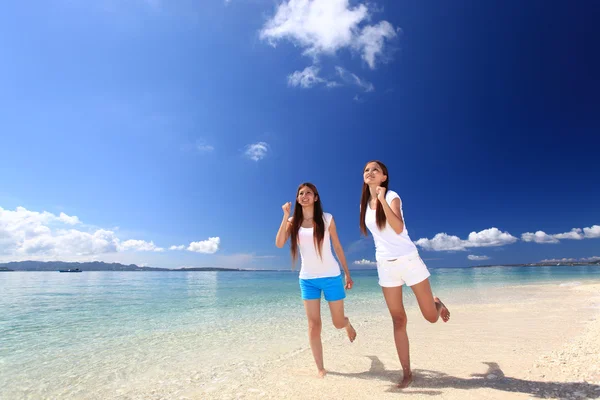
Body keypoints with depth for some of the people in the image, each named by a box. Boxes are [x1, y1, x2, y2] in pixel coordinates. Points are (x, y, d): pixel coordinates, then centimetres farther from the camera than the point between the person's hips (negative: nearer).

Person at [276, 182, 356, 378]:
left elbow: (337, 247, 2)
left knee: (338, 322, 11)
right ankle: (320, 368, 20)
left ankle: (348, 324, 48)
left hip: (331, 276, -1)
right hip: (307, 279, 1)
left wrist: (348, 274, 5)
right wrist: (285, 216, -19)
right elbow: (279, 244, -15)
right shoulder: (293, 221, 0)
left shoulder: (327, 219, -4)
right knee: (314, 325, 3)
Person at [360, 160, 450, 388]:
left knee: (431, 317, 7)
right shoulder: (364, 205, 5)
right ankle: (407, 373, 18)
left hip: (409, 260, -4)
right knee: (398, 321, 5)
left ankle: (438, 303, 43)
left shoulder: (392, 196, -12)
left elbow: (398, 228, -28)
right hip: (385, 265, 4)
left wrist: (383, 200, -34)